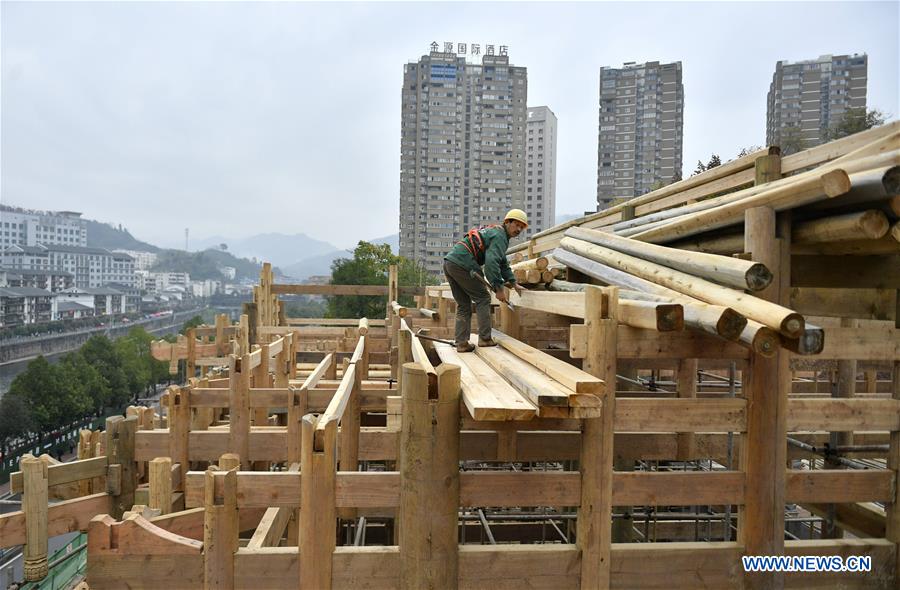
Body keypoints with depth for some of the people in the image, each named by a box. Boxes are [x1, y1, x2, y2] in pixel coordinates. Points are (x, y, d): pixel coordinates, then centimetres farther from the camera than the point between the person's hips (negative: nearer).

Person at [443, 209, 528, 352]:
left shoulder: (494, 232, 27)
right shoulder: (500, 237, -6)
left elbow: (502, 262, 32)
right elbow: (491, 263, -20)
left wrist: (513, 283, 28)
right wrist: (499, 288, -19)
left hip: (449, 262, 10)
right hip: (462, 264, -10)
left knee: (463, 305, 11)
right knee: (482, 298, 1)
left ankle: (461, 343, 7)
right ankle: (484, 338, -1)